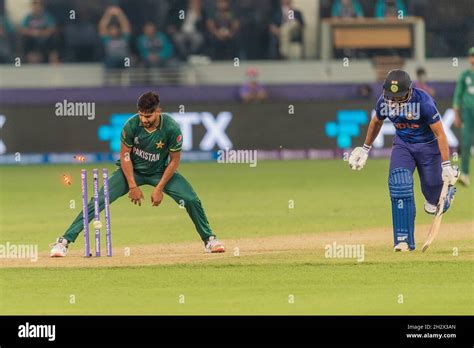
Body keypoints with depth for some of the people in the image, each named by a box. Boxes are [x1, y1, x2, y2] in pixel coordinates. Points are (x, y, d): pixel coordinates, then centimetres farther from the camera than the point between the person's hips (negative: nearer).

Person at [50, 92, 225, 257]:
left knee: (191, 200, -14)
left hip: (160, 172, 1)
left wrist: (159, 188, -15)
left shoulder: (171, 128, -24)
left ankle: (209, 240, 10)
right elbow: (125, 155, -11)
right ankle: (64, 241, -13)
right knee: (99, 201, -15)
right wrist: (133, 186, -14)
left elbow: (174, 160, -12)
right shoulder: (132, 125, -24)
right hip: (132, 170, -1)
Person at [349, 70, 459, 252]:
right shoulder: (384, 101, -16)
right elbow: (376, 122, 8)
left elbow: (440, 133, -25)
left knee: (432, 191, 5)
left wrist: (446, 165, -28)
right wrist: (366, 148, 18)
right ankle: (404, 240, -20)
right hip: (402, 144, 3)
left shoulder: (423, 102, -31)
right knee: (399, 183, -19)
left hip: (428, 145, -3)